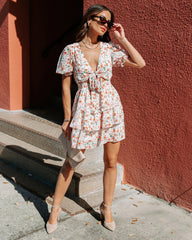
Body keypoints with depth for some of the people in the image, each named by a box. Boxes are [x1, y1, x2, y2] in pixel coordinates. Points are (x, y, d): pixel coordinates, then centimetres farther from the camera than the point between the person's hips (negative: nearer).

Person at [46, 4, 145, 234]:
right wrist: (67, 118, -1)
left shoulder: (109, 48, 3)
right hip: (85, 109, -2)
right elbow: (66, 85, 0)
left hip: (111, 107, 3)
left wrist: (122, 38, 0)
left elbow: (140, 63, 1)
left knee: (111, 161, 8)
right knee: (71, 162, 4)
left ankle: (107, 207, 28)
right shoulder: (71, 50, -3)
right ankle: (55, 208, 23)